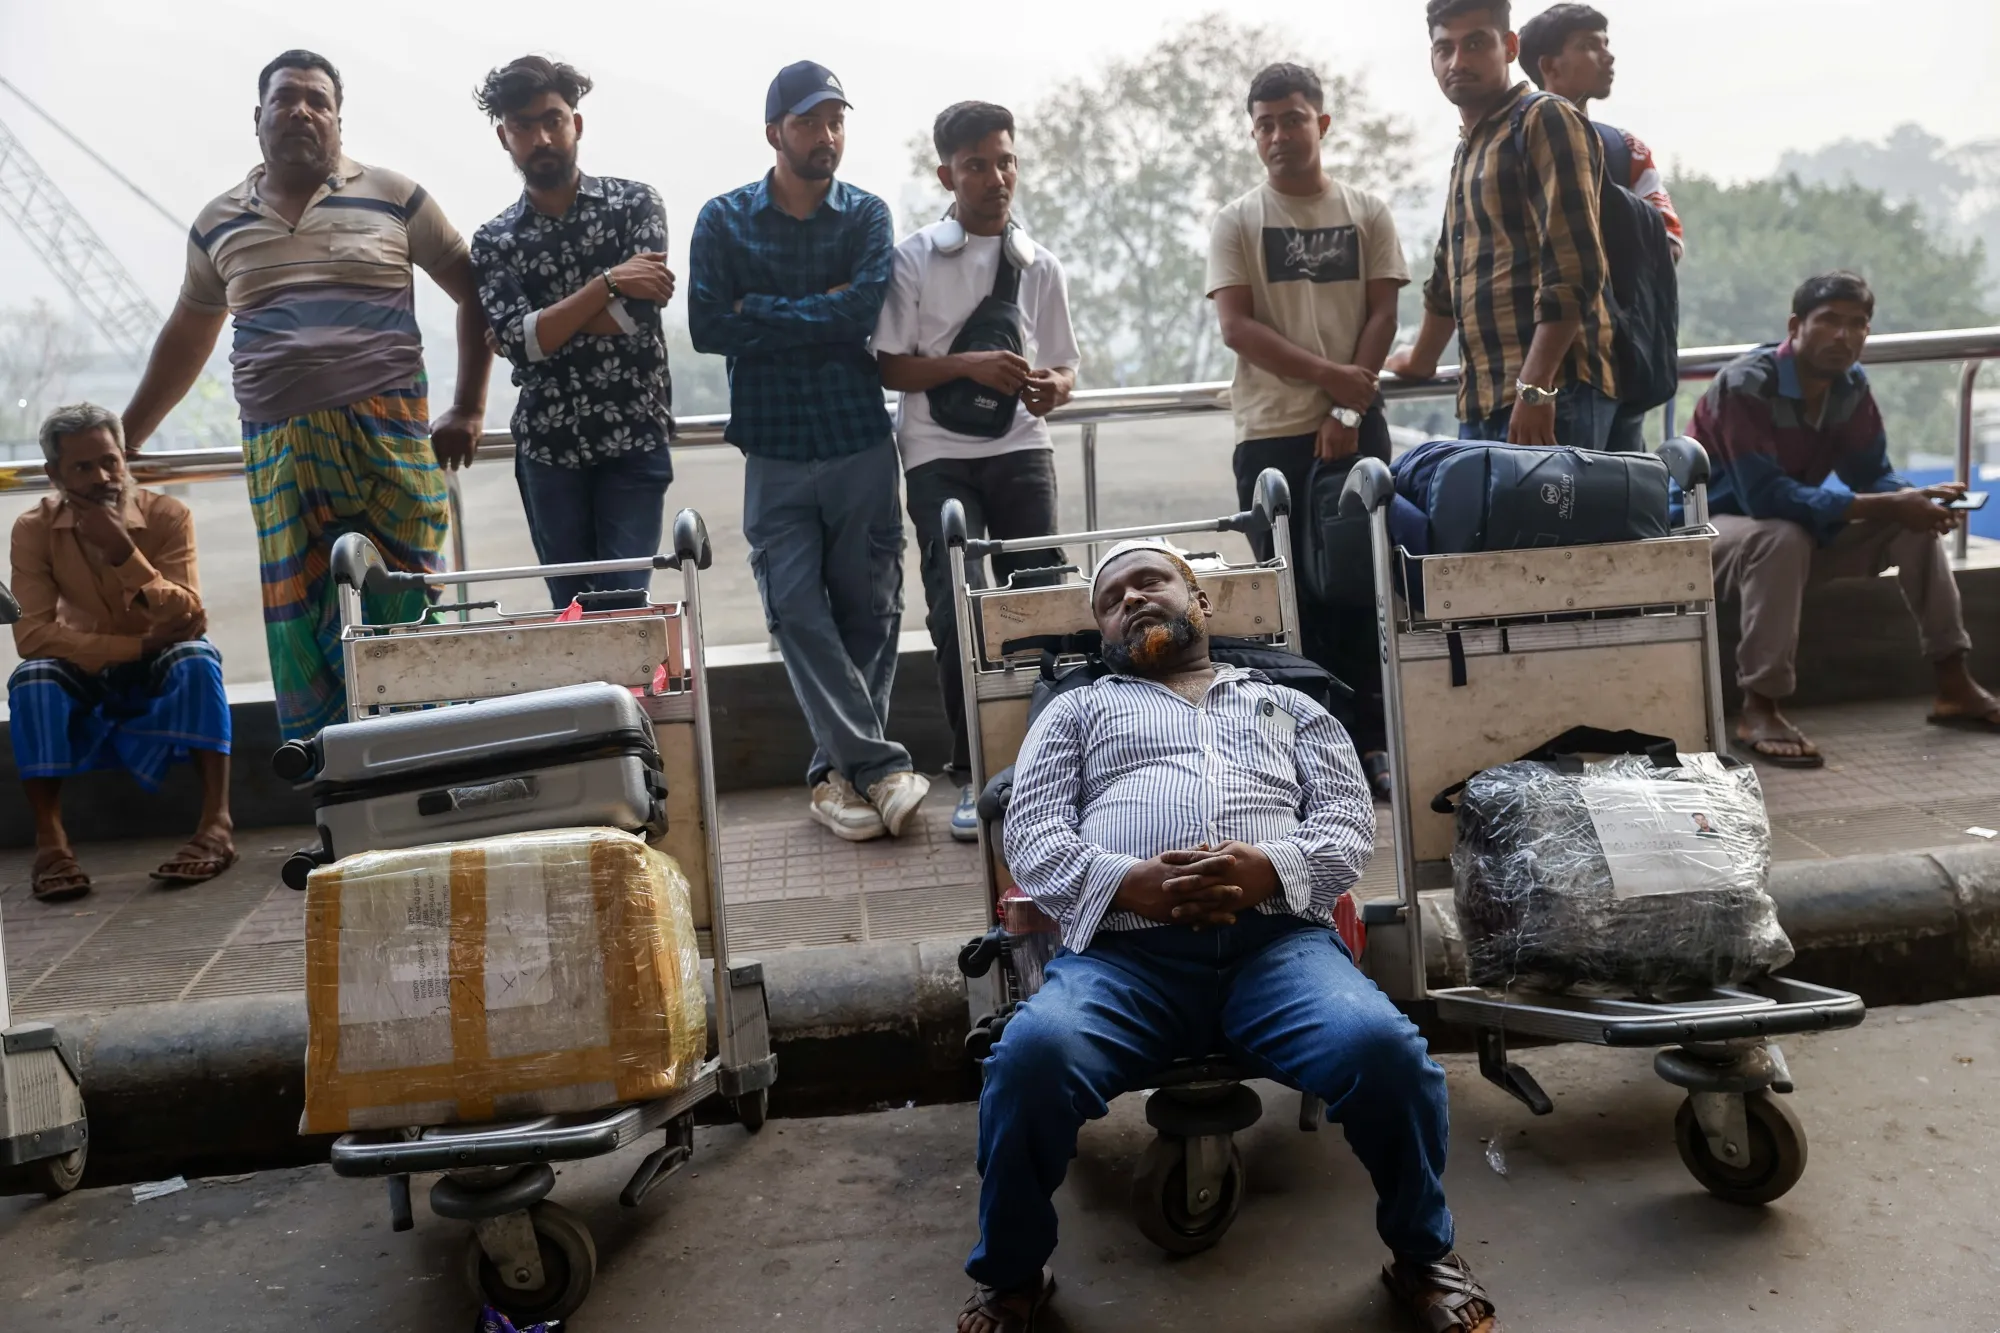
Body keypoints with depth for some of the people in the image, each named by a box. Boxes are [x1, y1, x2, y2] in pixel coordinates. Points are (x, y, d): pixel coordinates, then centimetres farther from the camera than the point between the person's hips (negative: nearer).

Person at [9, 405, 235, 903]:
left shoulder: (167, 516, -14)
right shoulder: (34, 530, -12)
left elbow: (189, 620, -23)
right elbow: (32, 633, -21)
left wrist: (125, 553, -37)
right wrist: (138, 645, -30)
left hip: (161, 675, -1)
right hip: (85, 677, 1)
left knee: (197, 657, -32)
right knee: (31, 678, -29)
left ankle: (216, 825, -38)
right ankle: (50, 843, -31)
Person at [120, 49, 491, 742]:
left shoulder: (393, 197, 6)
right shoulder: (218, 223, 16)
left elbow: (475, 294, 9)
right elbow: (186, 338, 26)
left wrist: (468, 410, 3)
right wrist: (123, 439, 27)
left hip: (390, 437, -2)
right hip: (278, 451, 3)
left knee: (402, 612, -4)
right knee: (301, 628, 0)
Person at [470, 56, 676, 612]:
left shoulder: (634, 203, 2)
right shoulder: (492, 242, 6)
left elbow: (636, 315, -12)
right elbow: (518, 341, -10)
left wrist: (540, 325, -6)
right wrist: (607, 284, -16)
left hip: (634, 439, -2)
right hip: (548, 447, 2)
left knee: (624, 602, -6)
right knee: (572, 607, 7)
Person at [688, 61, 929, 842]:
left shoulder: (867, 216, 7)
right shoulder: (724, 220, 5)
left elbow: (864, 312, -11)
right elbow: (708, 327, -8)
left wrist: (762, 311, -7)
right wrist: (819, 311, -7)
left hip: (862, 444, 1)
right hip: (775, 451, 0)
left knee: (868, 611, 2)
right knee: (796, 609, -9)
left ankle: (840, 770, 13)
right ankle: (880, 765, -3)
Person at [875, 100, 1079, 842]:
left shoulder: (1039, 267, 11)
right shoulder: (914, 260, 1)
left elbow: (1064, 365, 15)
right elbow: (890, 367, -1)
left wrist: (1053, 386, -9)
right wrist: (969, 366, -16)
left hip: (1021, 449, 3)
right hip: (940, 455, -2)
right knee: (956, 611, -9)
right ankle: (974, 776, 1)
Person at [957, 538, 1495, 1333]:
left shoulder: (1287, 706, 29)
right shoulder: (1077, 710, 27)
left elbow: (1350, 818, 15)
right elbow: (1030, 832, 11)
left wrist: (1269, 868, -9)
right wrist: (1131, 881, -10)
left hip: (1277, 939, 1)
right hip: (1124, 949, 0)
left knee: (1385, 1048, -29)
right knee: (1031, 1055, -32)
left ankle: (1422, 1257, 2)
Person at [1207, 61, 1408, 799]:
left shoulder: (1367, 213, 9)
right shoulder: (1236, 221, 6)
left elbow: (1382, 316, 3)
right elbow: (1236, 326, -4)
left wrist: (1349, 410, -9)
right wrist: (1329, 375, -13)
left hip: (1355, 428, 1)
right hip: (1271, 433, -1)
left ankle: (1369, 740, 9)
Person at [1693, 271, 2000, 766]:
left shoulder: (1851, 384, -2)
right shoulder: (1746, 384, -26)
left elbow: (1872, 473, 4)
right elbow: (1765, 496, -34)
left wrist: (1917, 498, -21)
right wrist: (1884, 507, -34)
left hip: (1800, 526, 8)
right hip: (1713, 525, -8)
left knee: (1914, 523, -5)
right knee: (1784, 538, -38)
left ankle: (1954, 684, 0)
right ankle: (1759, 709, -34)